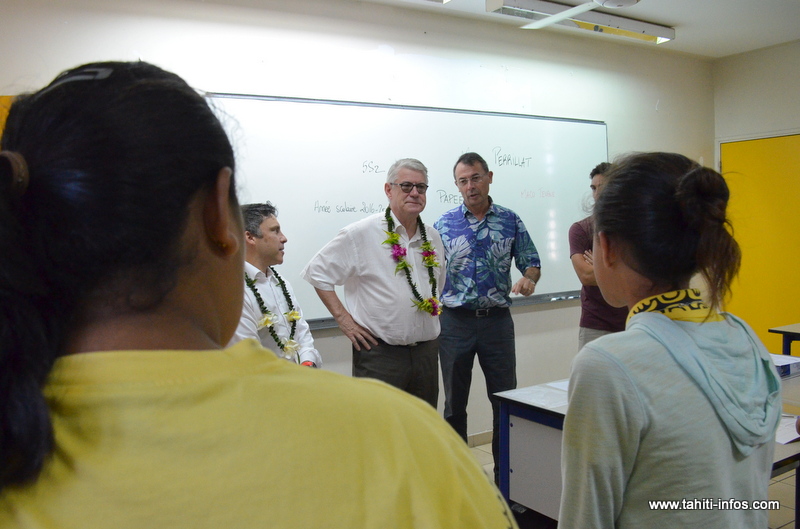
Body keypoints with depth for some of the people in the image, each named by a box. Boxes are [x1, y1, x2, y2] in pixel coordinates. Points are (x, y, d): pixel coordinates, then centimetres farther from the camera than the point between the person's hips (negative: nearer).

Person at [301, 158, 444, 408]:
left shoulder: (433, 238, 10)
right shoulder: (362, 233, -8)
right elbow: (316, 271, -4)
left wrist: (434, 309, 13)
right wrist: (343, 317, -8)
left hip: (427, 352, 6)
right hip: (380, 353, -6)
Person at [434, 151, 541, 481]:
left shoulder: (510, 221, 3)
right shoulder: (444, 224, 2)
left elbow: (532, 264, 6)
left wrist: (528, 279, -16)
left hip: (497, 320, 0)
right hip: (455, 321, 0)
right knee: (454, 403, 10)